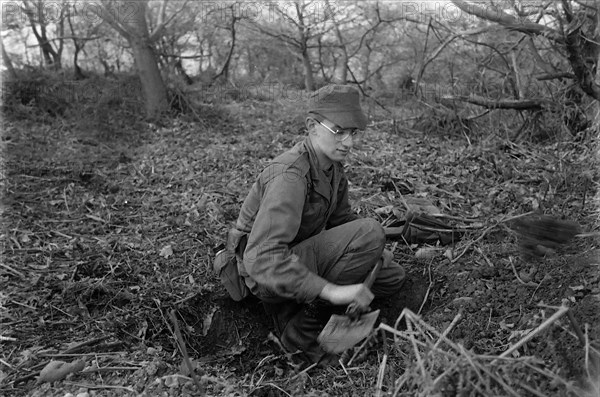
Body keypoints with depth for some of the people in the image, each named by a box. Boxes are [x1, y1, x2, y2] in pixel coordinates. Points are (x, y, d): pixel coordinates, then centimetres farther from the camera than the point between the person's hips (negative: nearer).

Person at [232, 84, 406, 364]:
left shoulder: (332, 165, 1)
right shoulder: (290, 175, -29)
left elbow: (341, 218, 15)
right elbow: (262, 257, -38)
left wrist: (374, 253, -2)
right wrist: (331, 290, -43)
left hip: (303, 254, 9)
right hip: (266, 275, -9)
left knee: (392, 275, 7)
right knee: (370, 232, -25)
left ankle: (292, 311, 3)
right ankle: (302, 330, -14)